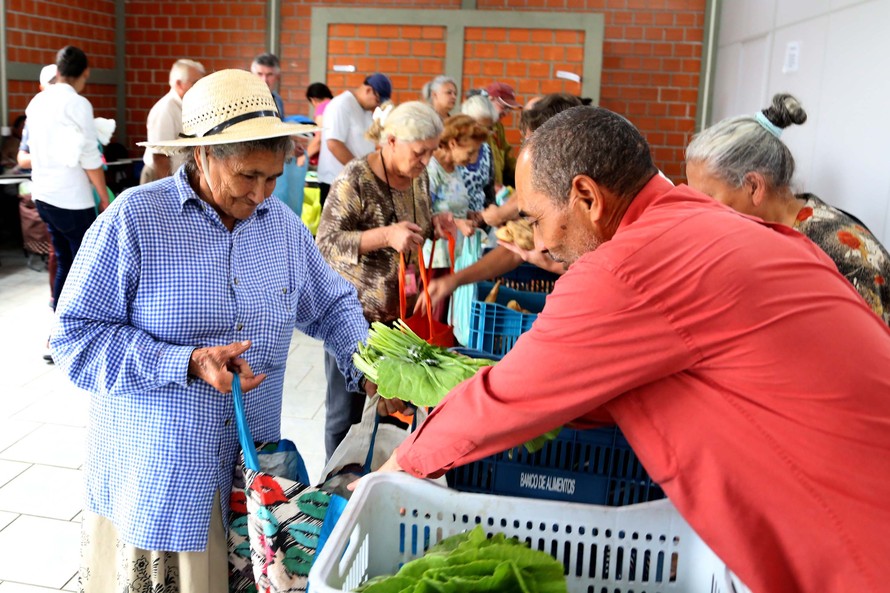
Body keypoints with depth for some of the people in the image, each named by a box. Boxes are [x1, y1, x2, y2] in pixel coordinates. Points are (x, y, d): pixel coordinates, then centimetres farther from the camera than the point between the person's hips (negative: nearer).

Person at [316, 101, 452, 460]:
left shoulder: (419, 177, 3)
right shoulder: (355, 180, -19)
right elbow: (326, 243, -22)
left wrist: (435, 225, -6)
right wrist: (385, 236, -34)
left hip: (400, 310, 6)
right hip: (354, 312, -6)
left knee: (396, 404, 15)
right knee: (347, 411, 8)